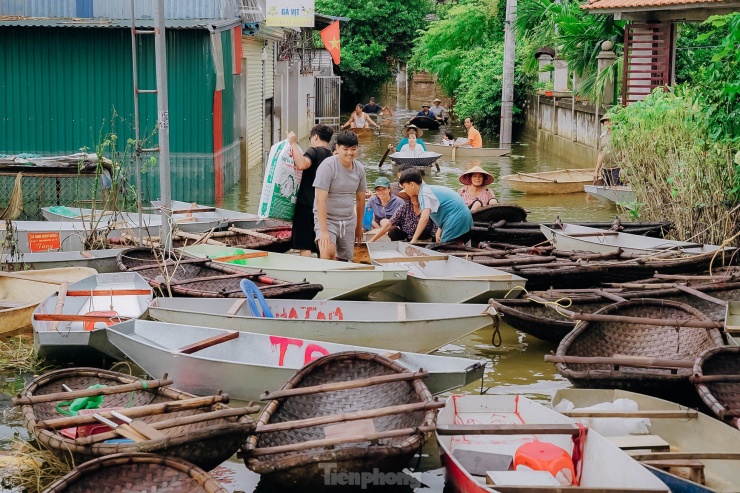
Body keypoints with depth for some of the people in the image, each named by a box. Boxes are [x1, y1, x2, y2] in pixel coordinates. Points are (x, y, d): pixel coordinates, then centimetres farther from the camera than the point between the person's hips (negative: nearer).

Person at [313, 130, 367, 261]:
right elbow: (320, 200, -20)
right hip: (327, 218, -6)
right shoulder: (327, 166, -16)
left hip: (348, 220, 6)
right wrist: (323, 231, -25)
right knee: (328, 253, -29)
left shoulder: (359, 168, 4)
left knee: (344, 260, 4)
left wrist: (359, 226, 20)